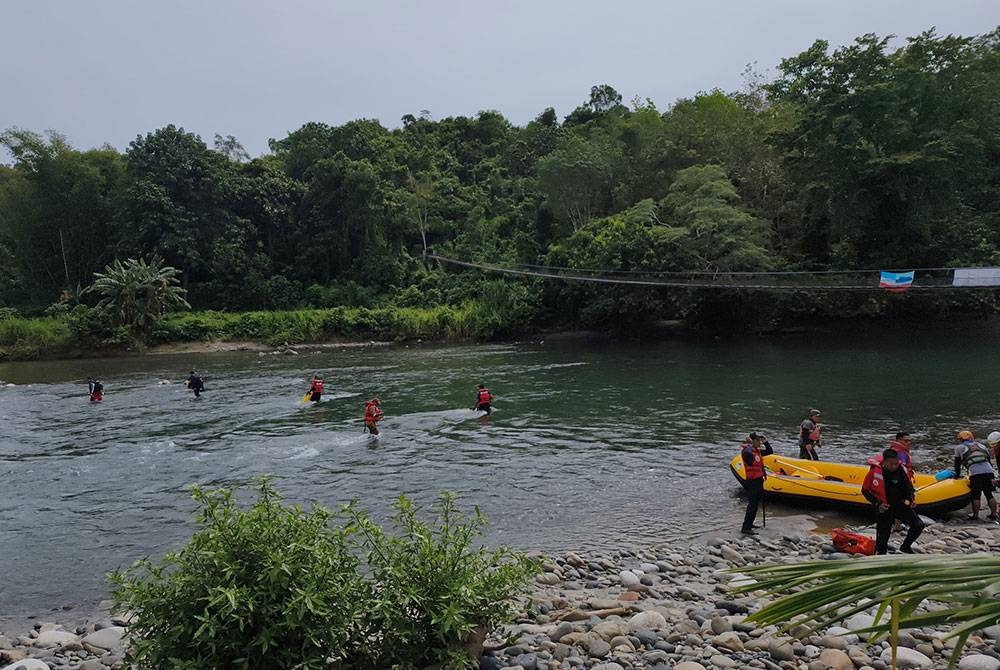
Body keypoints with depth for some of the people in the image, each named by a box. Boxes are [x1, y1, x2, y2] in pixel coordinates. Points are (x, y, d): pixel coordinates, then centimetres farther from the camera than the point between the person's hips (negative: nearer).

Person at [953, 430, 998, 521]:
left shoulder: (959, 448, 16)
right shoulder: (981, 446, 28)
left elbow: (957, 464, 20)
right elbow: (989, 460, 27)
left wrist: (957, 475, 32)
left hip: (975, 473, -4)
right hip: (988, 472, 4)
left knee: (976, 496, 3)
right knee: (989, 494, 15)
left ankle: (975, 516, 4)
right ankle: (993, 515, 18)